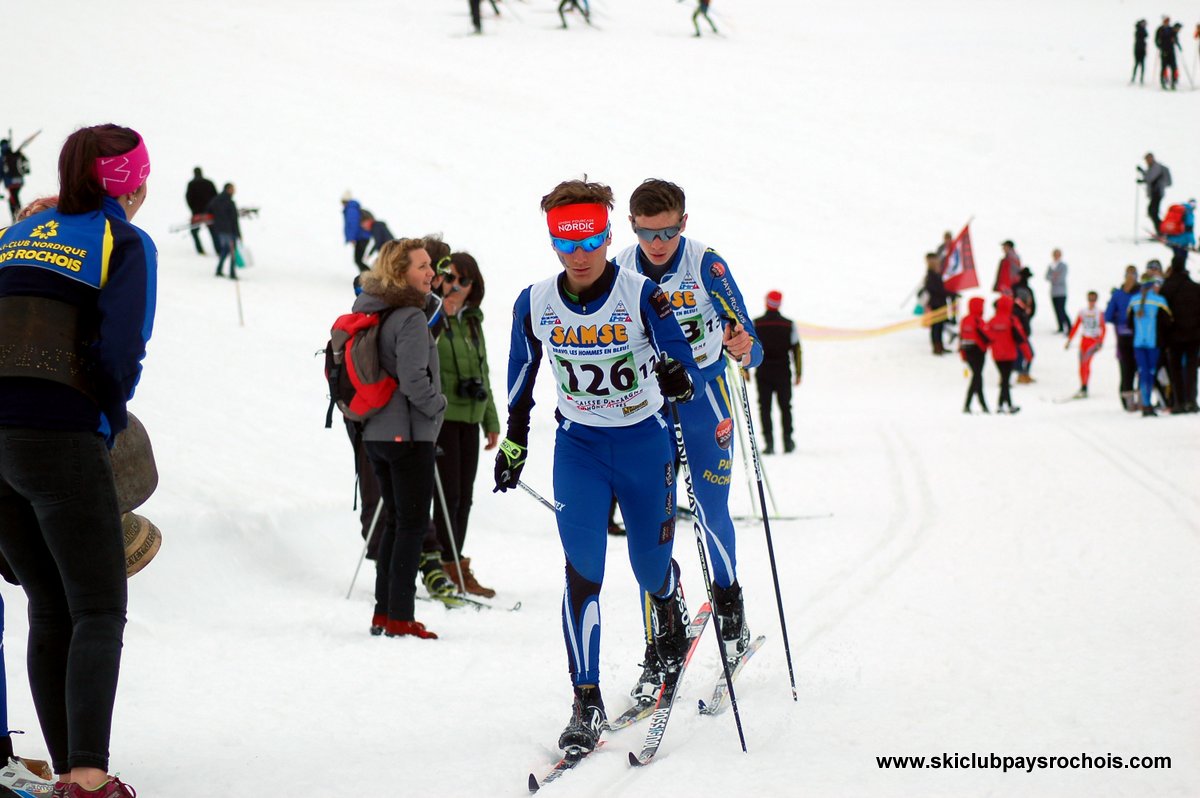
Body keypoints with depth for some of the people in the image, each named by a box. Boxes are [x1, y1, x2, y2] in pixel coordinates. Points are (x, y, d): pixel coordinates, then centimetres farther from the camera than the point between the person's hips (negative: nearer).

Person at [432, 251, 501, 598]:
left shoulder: (472, 321, 15)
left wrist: (491, 421, 22)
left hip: (469, 418, 7)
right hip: (441, 417, -7)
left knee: (464, 497, 9)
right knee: (449, 494, -8)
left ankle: (456, 568, 15)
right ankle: (448, 567, -2)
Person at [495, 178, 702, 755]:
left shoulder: (643, 296, -17)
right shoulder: (534, 305, -7)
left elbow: (687, 370, -15)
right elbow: (522, 377, 10)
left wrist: (679, 380, -38)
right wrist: (513, 441, 16)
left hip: (644, 441, -1)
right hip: (578, 446, 1)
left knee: (650, 566, 9)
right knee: (582, 570, -12)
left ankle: (671, 619, 46)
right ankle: (587, 702, -8)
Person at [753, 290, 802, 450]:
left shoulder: (756, 324, -4)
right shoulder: (789, 324, -1)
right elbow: (796, 349, 2)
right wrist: (798, 373, 8)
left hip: (763, 372, -1)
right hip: (783, 373, 1)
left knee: (765, 408, 3)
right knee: (785, 407, 14)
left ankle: (769, 442, -6)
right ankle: (788, 441, 15)